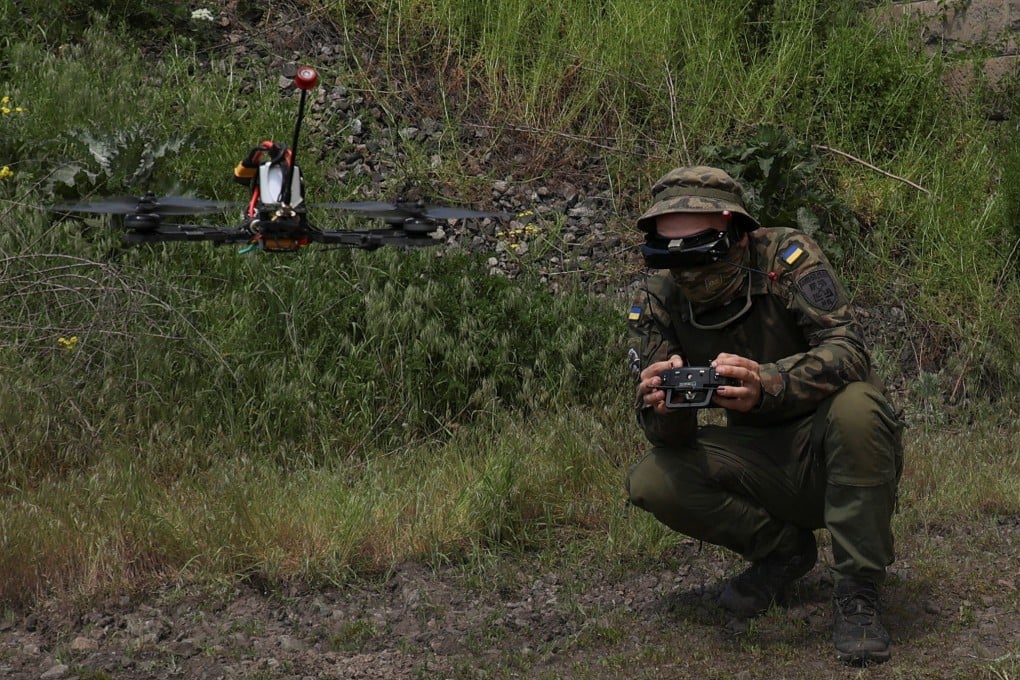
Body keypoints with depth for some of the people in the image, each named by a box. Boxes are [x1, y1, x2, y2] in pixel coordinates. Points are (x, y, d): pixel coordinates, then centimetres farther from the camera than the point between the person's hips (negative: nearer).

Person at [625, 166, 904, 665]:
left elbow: (847, 352, -33)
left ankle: (857, 595, -21)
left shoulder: (787, 257, -20)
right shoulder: (656, 300, -10)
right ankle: (785, 549, 6)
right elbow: (670, 437, -13)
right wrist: (663, 406, -38)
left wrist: (765, 385, -51)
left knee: (856, 405, -35)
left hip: (833, 452, -3)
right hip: (763, 462, 4)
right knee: (650, 484, -19)